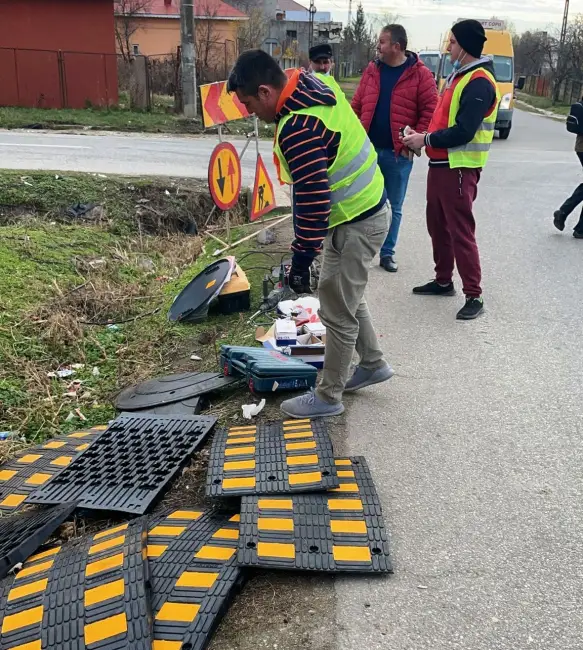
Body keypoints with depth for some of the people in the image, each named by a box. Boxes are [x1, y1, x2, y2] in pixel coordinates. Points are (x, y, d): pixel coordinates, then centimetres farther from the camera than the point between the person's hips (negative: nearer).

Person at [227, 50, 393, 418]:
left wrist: (302, 259, -20)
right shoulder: (319, 86, 3)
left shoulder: (298, 130, -28)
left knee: (338, 312, 3)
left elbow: (313, 202, -29)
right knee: (346, 296, 24)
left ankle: (328, 397, 18)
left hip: (355, 224, -10)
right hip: (367, 208, 10)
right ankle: (373, 364, 39)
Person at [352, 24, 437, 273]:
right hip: (368, 149, 3)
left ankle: (387, 253, 20)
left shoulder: (420, 74, -5)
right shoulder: (372, 70, 8)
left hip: (398, 153, -3)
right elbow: (357, 106, 10)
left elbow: (430, 110, -7)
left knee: (394, 206, 9)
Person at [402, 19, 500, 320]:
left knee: (461, 232, -8)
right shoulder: (457, 75, 15)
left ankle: (474, 296, -1)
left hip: (459, 169, -10)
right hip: (440, 164, 10)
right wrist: (424, 136, 5)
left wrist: (425, 140, -15)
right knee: (438, 226, 16)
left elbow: (463, 132, -24)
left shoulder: (479, 83, -16)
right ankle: (443, 281, 30)